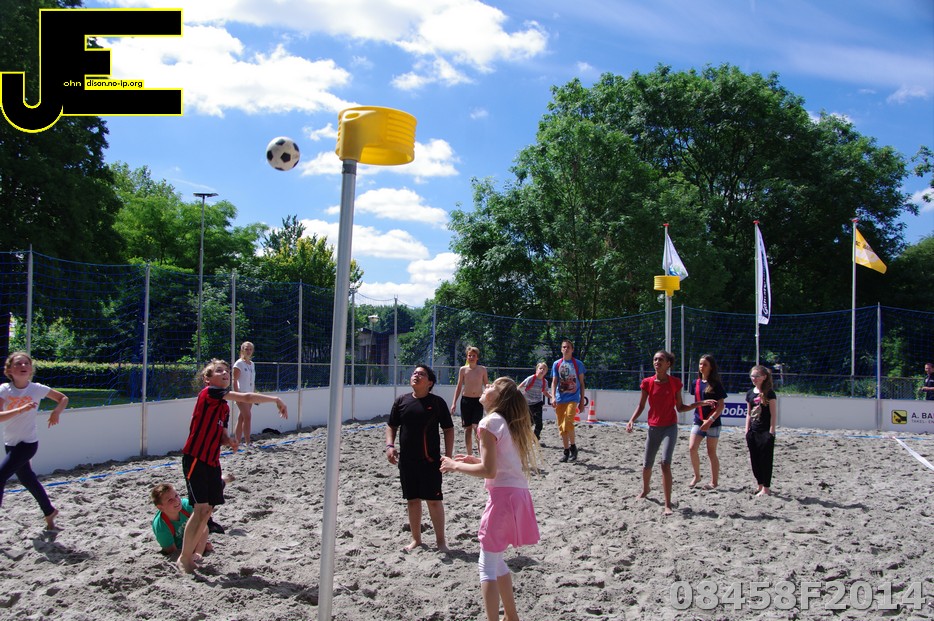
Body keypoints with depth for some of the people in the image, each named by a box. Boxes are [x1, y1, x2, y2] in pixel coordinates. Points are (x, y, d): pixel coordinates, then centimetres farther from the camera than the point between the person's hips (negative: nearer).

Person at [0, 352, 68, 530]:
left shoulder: (37, 389, -10)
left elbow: (63, 398, 4)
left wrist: (57, 411, -15)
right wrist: (21, 410, -33)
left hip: (28, 443, -4)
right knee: (27, 479, 16)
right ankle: (50, 512, 35)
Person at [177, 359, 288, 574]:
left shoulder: (224, 407, 14)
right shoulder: (209, 393, -12)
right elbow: (246, 397, -20)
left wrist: (229, 441, -4)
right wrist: (276, 400, -14)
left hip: (212, 461, 9)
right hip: (195, 459, -9)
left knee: (208, 509, 9)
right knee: (201, 508, -11)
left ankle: (190, 552, 24)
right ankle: (184, 558, 1)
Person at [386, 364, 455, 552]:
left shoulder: (437, 402, -3)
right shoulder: (401, 401, 5)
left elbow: (448, 429, 1)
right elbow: (391, 426, 13)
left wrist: (448, 455, -5)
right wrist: (389, 445, -3)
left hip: (430, 460, -3)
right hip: (406, 460, 3)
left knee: (434, 500, 0)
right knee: (412, 500, 12)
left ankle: (441, 540, 12)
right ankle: (416, 539, 25)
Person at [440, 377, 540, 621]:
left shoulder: (490, 422, -11)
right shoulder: (509, 422, 15)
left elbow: (489, 471, -17)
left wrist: (456, 466, -5)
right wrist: (474, 460, 18)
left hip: (503, 495, -9)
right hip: (518, 494, 9)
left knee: (487, 566, -1)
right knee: (496, 560, 22)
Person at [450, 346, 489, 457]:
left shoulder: (482, 369, 1)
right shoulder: (463, 369, 2)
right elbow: (459, 387, 7)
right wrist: (454, 403, 2)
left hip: (478, 400, -1)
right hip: (466, 400, 2)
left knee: (476, 426, -14)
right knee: (467, 428, 6)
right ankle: (469, 455, 15)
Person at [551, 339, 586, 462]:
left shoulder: (578, 364, 4)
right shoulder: (556, 364, 8)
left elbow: (581, 383, 7)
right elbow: (554, 382, 6)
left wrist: (582, 401, 3)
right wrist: (553, 397, -10)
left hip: (573, 398, -3)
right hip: (560, 399, 3)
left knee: (568, 422, -22)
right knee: (561, 427, 4)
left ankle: (573, 447, -2)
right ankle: (566, 452, 14)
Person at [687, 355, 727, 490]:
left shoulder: (716, 384, -6)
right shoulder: (696, 383, 9)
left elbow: (721, 406, -9)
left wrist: (710, 420, -17)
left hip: (713, 422, -4)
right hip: (698, 421, 4)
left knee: (711, 453, 2)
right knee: (692, 448, -8)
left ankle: (714, 482, 12)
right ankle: (696, 476, 10)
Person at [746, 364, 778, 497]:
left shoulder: (769, 393, -8)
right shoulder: (750, 393, 9)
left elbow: (774, 414, -9)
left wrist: (771, 431, -13)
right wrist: (747, 431, 10)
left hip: (765, 432, -6)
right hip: (753, 431, 6)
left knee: (765, 460, -1)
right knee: (754, 460, 10)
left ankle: (766, 488, 6)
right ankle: (760, 485, 22)